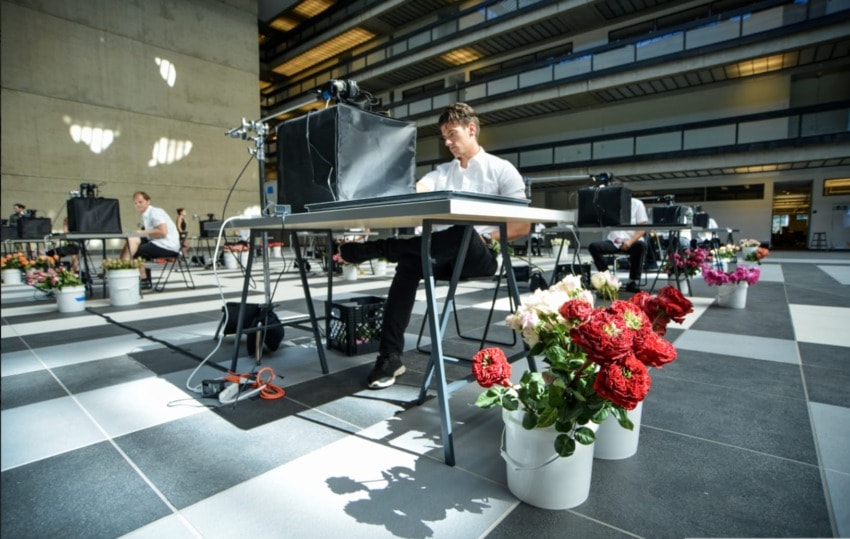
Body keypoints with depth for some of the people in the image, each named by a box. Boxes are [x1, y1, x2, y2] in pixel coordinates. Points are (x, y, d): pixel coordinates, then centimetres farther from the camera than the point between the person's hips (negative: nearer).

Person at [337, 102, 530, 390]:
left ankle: (372, 249, -29)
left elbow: (523, 225, -1)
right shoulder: (442, 172, 19)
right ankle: (390, 356, -25)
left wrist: (486, 237, -14)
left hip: (481, 255, -4)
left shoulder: (502, 169, 6)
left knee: (464, 234, -38)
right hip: (445, 255, 4)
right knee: (410, 260, -28)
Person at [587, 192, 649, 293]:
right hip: (613, 242, 2)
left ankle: (633, 282, -20)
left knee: (641, 245, -35)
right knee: (593, 246, -24)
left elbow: (643, 228, -2)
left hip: (631, 242, -2)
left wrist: (630, 241, -18)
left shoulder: (637, 204, 5)